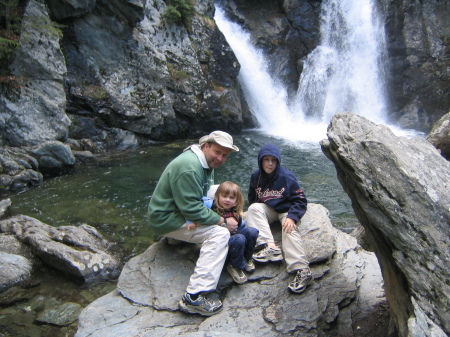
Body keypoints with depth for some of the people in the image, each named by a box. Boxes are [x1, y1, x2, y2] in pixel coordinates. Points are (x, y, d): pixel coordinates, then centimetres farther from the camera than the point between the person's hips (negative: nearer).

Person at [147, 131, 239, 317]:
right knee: (220, 233, -23)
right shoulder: (189, 167, -26)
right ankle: (194, 297, -26)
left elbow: (208, 192, 13)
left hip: (181, 209, 10)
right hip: (167, 219, -10)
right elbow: (191, 209, -28)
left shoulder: (207, 162, 6)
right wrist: (222, 221, -19)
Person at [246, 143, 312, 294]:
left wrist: (292, 217, -29)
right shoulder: (256, 177, -2)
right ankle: (270, 246, -38)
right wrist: (255, 215, -5)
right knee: (253, 208, -26)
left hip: (286, 210, -3)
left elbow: (300, 200, -14)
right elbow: (252, 199, 11)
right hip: (267, 210, 4)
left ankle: (302, 270, -41)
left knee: (290, 230, -32)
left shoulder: (287, 177, -14)